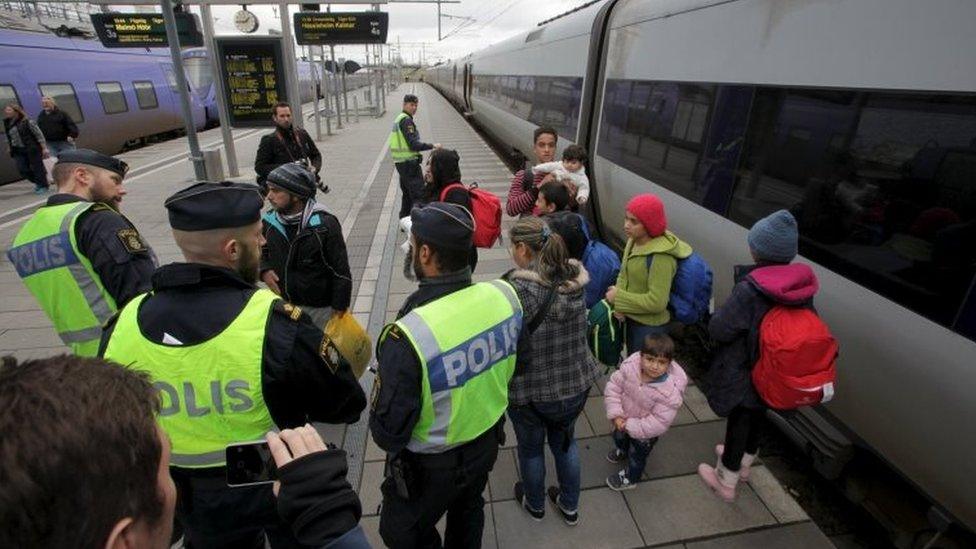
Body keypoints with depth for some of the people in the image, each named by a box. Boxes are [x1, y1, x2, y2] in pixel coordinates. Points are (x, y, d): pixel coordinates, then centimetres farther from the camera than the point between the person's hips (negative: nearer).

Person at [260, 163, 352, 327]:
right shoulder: (269, 220, -5)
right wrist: (264, 270, -7)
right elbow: (260, 251, 15)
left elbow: (341, 272, -14)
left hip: (320, 308, -4)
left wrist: (339, 311, -12)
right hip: (282, 306, 5)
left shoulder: (324, 224, -19)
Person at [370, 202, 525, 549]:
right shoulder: (505, 295, -19)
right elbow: (514, 362, 0)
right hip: (488, 442, 5)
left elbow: (388, 432, -25)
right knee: (468, 514, 33)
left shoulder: (408, 336, -37)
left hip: (432, 466, -5)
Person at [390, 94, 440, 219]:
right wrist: (433, 146, -16)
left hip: (400, 162, 11)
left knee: (407, 193, 19)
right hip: (409, 163, -11)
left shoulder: (398, 119, 17)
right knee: (419, 195, -10)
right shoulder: (406, 120, -15)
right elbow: (413, 144, -22)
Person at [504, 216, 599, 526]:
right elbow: (581, 330, 4)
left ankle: (535, 505, 50)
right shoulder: (575, 281, -7)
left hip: (531, 390, -5)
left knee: (530, 448, 23)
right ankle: (570, 507, 49)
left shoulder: (517, 290, -26)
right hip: (577, 384, 5)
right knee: (565, 442, 29)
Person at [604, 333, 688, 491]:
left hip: (645, 433, -4)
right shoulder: (630, 365, -30)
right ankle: (622, 451, 70)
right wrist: (615, 414, -24)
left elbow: (659, 422, -31)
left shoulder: (671, 391, -37)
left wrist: (630, 426, -29)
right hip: (623, 420, 4)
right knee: (619, 438, 35)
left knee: (637, 455, 23)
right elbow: (613, 386, -17)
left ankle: (630, 478, 54)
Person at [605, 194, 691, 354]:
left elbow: (657, 302, -28)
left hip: (650, 327, -8)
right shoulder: (634, 241, -3)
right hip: (630, 319, 8)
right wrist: (618, 303, -9)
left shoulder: (661, 256, -28)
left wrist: (619, 297, -20)